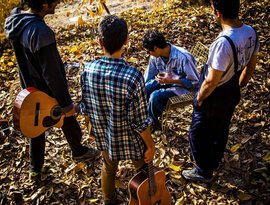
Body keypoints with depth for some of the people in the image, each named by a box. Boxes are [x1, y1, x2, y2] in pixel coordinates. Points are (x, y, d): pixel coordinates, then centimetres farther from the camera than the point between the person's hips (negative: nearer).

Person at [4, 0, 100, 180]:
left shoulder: (14, 20, -7)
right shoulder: (41, 31, -35)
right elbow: (52, 74, -28)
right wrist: (67, 103, -17)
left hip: (31, 90, 7)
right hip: (50, 94, -7)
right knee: (68, 123, 20)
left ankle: (35, 169, 38)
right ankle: (78, 151, 47)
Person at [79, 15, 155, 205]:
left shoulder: (88, 69, -18)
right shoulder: (133, 76, -32)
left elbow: (86, 108, -4)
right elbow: (140, 121, -24)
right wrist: (151, 146, -7)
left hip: (104, 135, 5)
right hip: (130, 139, -4)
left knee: (109, 169, 32)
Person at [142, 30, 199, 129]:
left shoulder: (183, 57, -30)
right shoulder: (155, 56, -10)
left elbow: (195, 82, -21)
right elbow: (147, 78, 4)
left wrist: (171, 81, -30)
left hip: (182, 87, -6)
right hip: (165, 81, 6)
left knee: (155, 96, -28)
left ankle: (153, 123, -2)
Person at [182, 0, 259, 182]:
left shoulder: (223, 42, -35)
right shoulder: (251, 32, -9)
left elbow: (211, 81, -28)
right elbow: (251, 66, 4)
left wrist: (199, 98, -10)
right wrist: (238, 87, 18)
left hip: (214, 98, -8)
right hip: (232, 95, 8)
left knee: (198, 134, 14)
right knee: (221, 129, 27)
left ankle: (204, 171, 31)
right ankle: (215, 161, 50)